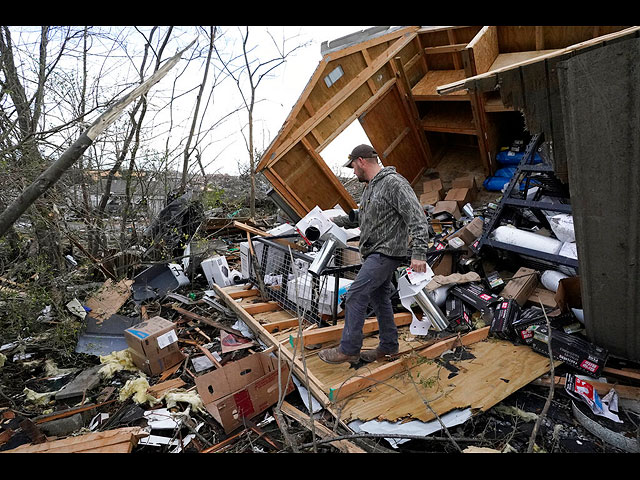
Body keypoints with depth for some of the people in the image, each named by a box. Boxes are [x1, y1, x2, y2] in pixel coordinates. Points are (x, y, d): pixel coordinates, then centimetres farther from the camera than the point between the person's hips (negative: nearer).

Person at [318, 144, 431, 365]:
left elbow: (417, 218, -21)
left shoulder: (394, 183, -15)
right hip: (374, 253, 10)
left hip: (386, 253, -10)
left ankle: (348, 349, -1)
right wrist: (335, 220, 22)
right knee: (379, 298, 16)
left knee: (355, 296, -11)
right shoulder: (370, 187, 16)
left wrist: (419, 253, -27)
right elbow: (359, 216, 29)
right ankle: (389, 345, 29)